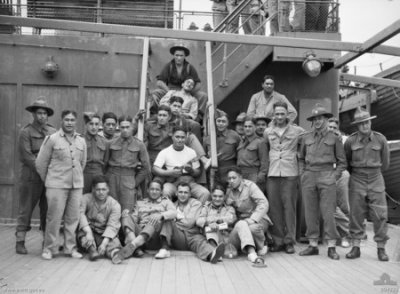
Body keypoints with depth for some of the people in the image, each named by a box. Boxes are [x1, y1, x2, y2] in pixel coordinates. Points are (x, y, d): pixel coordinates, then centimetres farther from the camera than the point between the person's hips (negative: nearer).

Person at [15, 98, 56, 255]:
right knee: (25, 210, 1)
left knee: (48, 210, 7)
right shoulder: (26, 132, 0)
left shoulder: (53, 132, 11)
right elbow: (26, 156, -8)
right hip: (31, 177, -3)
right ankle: (20, 242, 9)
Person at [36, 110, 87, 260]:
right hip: (57, 185, -4)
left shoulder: (81, 141, 10)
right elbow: (40, 163, 2)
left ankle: (70, 248, 17)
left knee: (73, 218, 6)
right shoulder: (52, 139, -2)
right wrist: (48, 180, 10)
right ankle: (49, 248, 12)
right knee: (54, 217, -2)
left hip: (77, 185, 4)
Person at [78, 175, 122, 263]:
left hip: (105, 234, -1)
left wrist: (104, 243, -33)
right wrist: (88, 232, -39)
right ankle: (91, 248, -45)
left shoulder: (115, 204, -8)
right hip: (87, 230, 1)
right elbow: (80, 214, -24)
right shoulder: (86, 198, -7)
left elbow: (112, 226, -18)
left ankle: (115, 253, -59)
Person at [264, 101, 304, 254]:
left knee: (289, 206, -3)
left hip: (290, 173, -3)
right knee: (274, 206, 2)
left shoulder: (297, 131, 3)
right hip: (272, 173, 3)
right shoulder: (267, 132, 12)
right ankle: (277, 240, 11)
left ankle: (289, 241, 5)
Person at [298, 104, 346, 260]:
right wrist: (302, 173, 7)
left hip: (327, 177, -3)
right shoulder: (306, 138, 12)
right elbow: (301, 158, 20)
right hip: (309, 177, 3)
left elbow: (342, 162, 6)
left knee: (328, 212, -5)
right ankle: (313, 245, 13)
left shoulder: (334, 138, 4)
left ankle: (332, 247, 2)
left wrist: (335, 176, -5)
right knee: (310, 212, 4)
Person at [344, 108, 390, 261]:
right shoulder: (350, 141, -5)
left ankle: (381, 249, 8)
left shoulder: (380, 139, -4)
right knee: (356, 214, 1)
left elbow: (385, 161, 10)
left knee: (380, 214, -2)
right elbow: (346, 160, 12)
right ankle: (355, 247, 9)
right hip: (357, 180, 0)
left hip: (376, 179, 0)